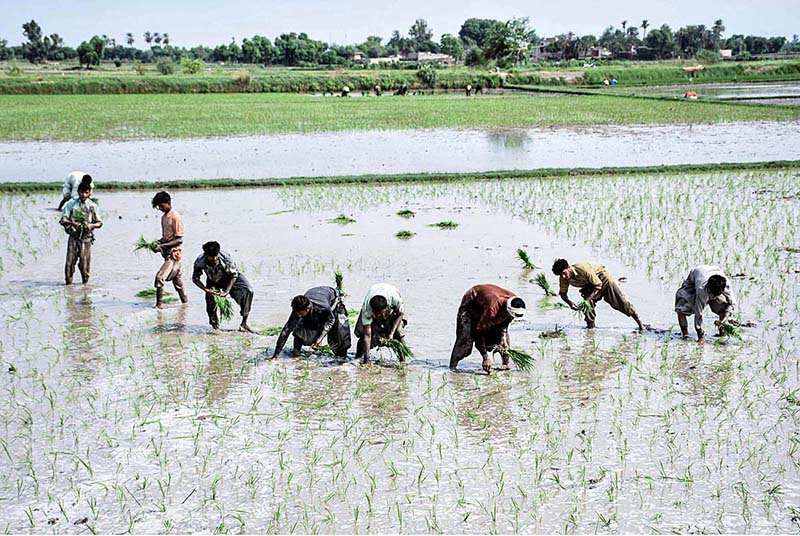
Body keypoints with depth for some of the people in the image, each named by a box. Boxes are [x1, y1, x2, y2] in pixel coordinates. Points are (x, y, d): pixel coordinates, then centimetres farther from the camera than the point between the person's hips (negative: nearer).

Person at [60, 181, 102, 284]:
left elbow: (99, 222, 10)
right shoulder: (71, 204, 4)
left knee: (84, 264, -1)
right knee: (70, 261, -6)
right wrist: (72, 223, -18)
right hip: (73, 237, 0)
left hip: (86, 238, 0)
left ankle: (85, 282, 18)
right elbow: (63, 220, 1)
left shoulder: (92, 206, 7)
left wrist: (91, 225, -12)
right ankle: (68, 282, 6)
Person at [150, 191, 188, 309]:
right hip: (168, 253, 9)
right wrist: (157, 243, 2)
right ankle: (186, 303, 23)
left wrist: (162, 246, -22)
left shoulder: (175, 217, -15)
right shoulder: (164, 217, 12)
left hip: (174, 253, -9)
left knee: (160, 277, -16)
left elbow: (179, 240, -17)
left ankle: (158, 305, -12)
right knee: (177, 282, 14)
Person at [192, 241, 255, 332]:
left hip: (230, 278, -2)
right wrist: (206, 290, -29)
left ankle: (244, 324, -19)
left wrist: (227, 291, -32)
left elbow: (234, 276, -21)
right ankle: (215, 326, 17)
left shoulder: (226, 258, -35)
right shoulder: (200, 262, -30)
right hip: (213, 282, 2)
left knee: (248, 290, -23)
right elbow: (195, 279, -14)